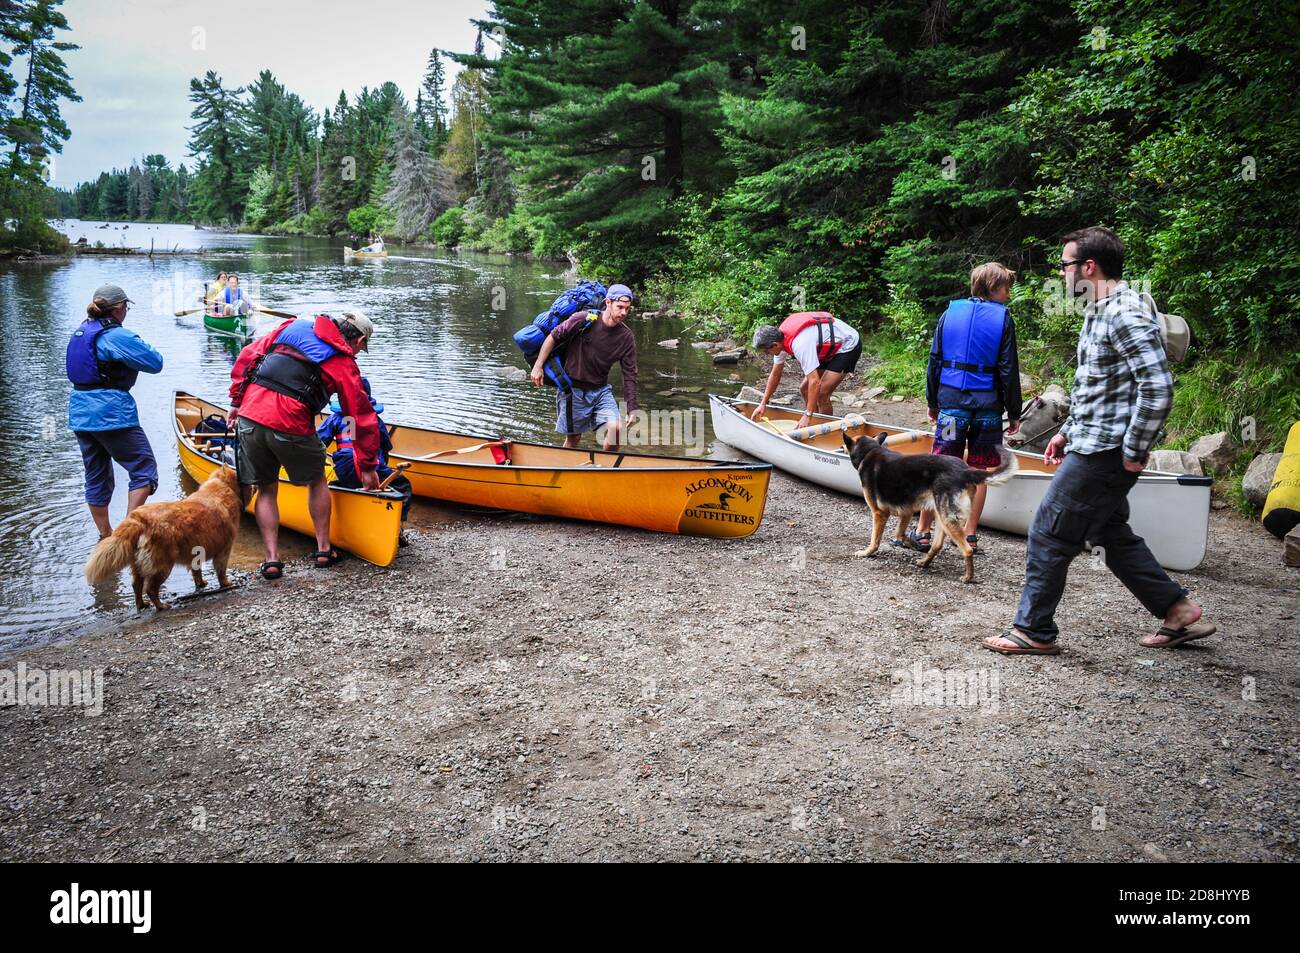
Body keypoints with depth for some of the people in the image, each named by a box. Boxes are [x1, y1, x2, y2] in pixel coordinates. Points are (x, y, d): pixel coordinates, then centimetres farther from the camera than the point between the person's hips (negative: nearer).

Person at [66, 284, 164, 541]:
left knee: (96, 477, 15)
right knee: (144, 469, 1)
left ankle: (105, 537, 24)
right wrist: (139, 346, 6)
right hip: (112, 412, -9)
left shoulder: (80, 332, 13)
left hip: (80, 413, 9)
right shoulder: (117, 336, -14)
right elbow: (156, 363, -13)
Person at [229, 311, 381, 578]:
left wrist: (237, 401, 22)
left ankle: (272, 558, 13)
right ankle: (323, 550, 24)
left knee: (266, 489, 18)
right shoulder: (345, 363, 7)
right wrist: (367, 466, 16)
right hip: (289, 425, -4)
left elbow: (247, 356, 17)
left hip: (250, 417, 4)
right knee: (317, 480, 21)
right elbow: (364, 418, 8)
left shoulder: (294, 327, 20)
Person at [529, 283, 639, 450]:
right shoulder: (584, 319, -17)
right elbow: (553, 337, -7)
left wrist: (632, 409, -5)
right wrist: (538, 366, -9)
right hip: (572, 389, -3)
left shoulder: (627, 337, -6)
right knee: (573, 439, 8)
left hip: (601, 390, 3)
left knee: (616, 427, -16)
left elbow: (629, 374, -3)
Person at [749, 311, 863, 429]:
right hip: (830, 348, 10)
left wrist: (807, 416, -37)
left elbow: (815, 382, -38)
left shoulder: (800, 344, -36)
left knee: (821, 394, -17)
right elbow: (775, 375, 5)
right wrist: (763, 404, 7)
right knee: (804, 389, 9)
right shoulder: (780, 338, -7)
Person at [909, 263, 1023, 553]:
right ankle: (970, 535, 12)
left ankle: (922, 532, 7)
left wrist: (932, 401, 15)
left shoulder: (950, 312, 5)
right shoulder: (1003, 318, -3)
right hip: (987, 402, -2)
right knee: (979, 470, 8)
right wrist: (1014, 413, 3)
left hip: (951, 398, 2)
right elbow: (1009, 371, -4)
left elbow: (934, 360, 6)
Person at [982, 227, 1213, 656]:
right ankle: (1179, 611, 27)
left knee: (1048, 534, -2)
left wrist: (1135, 451, -20)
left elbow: (1158, 387, -25)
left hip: (1102, 454, -10)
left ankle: (1034, 631, 9)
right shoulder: (1101, 311, 15)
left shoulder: (1125, 315, -18)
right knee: (1110, 535, 18)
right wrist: (1068, 431, 21)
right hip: (1095, 445, 10)